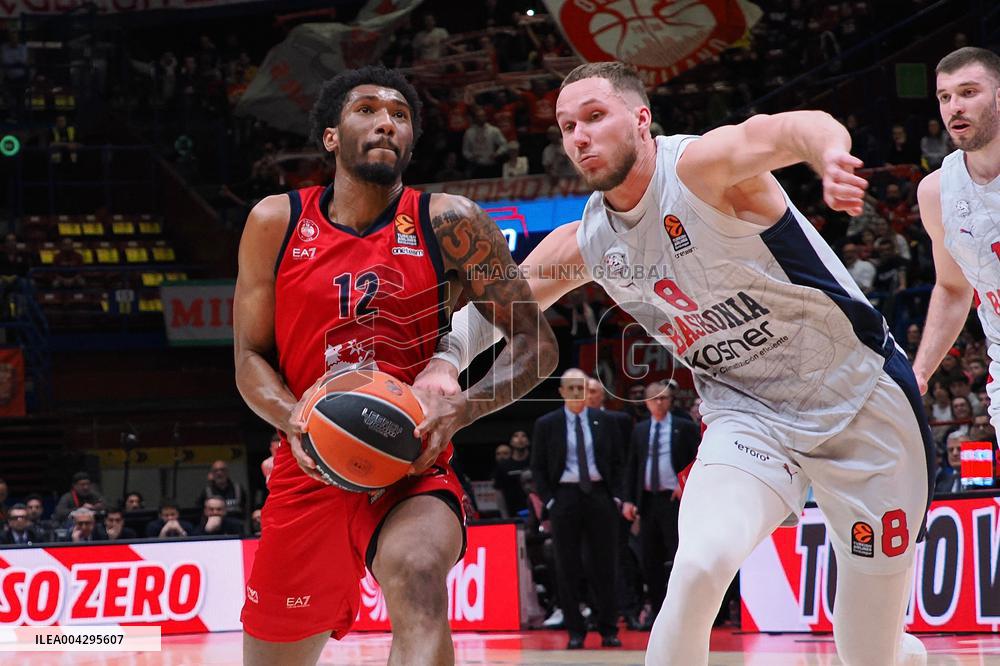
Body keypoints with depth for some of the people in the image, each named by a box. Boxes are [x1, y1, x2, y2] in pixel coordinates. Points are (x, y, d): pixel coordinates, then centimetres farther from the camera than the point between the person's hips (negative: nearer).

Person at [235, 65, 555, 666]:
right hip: (309, 474, 3)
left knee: (418, 579, -36)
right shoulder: (276, 223, 3)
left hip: (413, 472, -3)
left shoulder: (448, 223, -4)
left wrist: (459, 408, -21)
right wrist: (292, 417, -17)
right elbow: (251, 360, 6)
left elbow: (536, 345, -3)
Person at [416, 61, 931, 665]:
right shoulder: (586, 246, -2)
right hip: (748, 414, 4)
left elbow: (783, 131, -43)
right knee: (700, 564, -26)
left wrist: (831, 153, -67)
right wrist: (445, 361, -10)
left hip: (863, 399, -4)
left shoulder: (700, 167, -22)